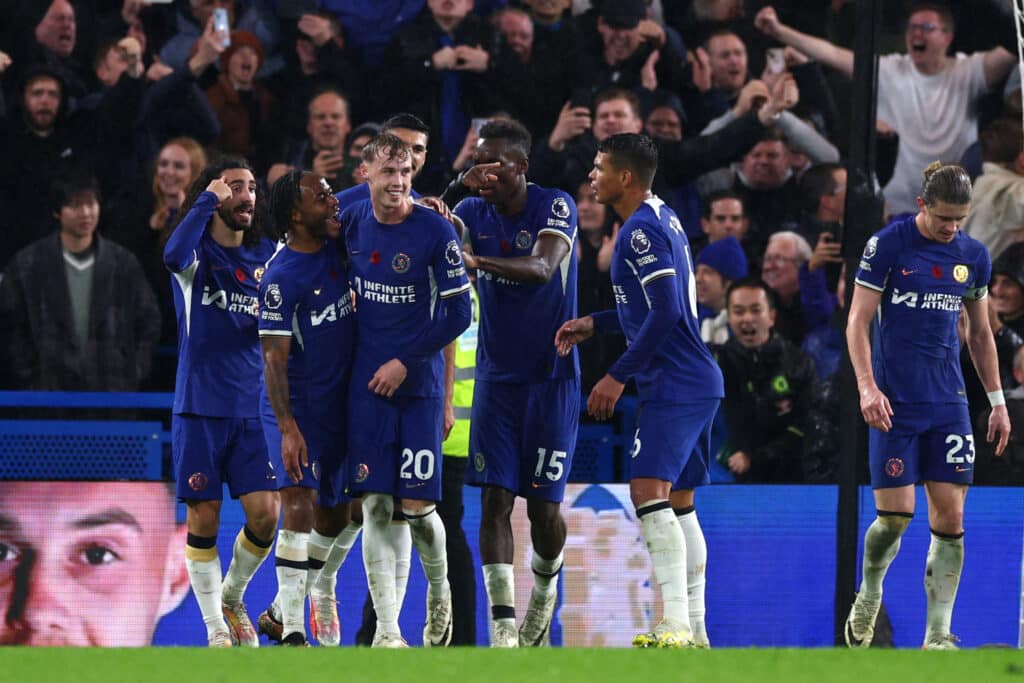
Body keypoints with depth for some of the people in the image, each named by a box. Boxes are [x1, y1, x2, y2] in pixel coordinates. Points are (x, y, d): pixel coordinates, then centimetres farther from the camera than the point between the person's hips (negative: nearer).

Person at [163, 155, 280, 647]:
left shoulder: (266, 256, 9)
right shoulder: (199, 256, -3)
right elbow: (174, 255, -27)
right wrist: (208, 199, -20)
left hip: (253, 409, 3)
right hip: (199, 408, -3)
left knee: (265, 513, -5)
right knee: (203, 517, -1)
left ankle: (233, 595, 21)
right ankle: (215, 626, 10)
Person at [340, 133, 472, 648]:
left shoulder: (436, 232, -10)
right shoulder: (351, 222, 3)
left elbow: (457, 312, -9)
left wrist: (405, 361, -11)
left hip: (418, 385, -3)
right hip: (366, 386, 3)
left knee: (418, 505, -4)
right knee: (375, 506, -3)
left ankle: (439, 592, 27)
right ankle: (387, 629, -2)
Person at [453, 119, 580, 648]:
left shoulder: (555, 207, -13)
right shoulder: (472, 214, 2)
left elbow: (542, 269, -30)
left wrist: (476, 261, -45)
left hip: (551, 377, -3)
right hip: (496, 378, 3)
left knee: (543, 506, 0)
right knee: (495, 499, -9)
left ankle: (545, 585, 32)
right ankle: (503, 627, -11)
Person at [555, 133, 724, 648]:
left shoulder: (642, 231, -14)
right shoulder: (663, 219, 17)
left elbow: (664, 313, -21)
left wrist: (618, 376, -17)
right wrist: (594, 324, 22)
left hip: (672, 386, -11)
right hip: (697, 380, 11)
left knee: (648, 491, -18)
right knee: (678, 502, 13)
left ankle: (675, 624, -26)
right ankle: (693, 629, 16)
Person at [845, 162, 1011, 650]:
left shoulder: (973, 256, 7)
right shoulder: (887, 246, -7)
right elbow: (857, 322, -7)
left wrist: (997, 402, 15)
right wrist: (867, 386, -18)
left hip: (948, 403, 4)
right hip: (894, 402, -4)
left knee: (949, 517, -4)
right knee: (895, 515, -6)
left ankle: (938, 636, -1)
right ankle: (869, 594, 25)